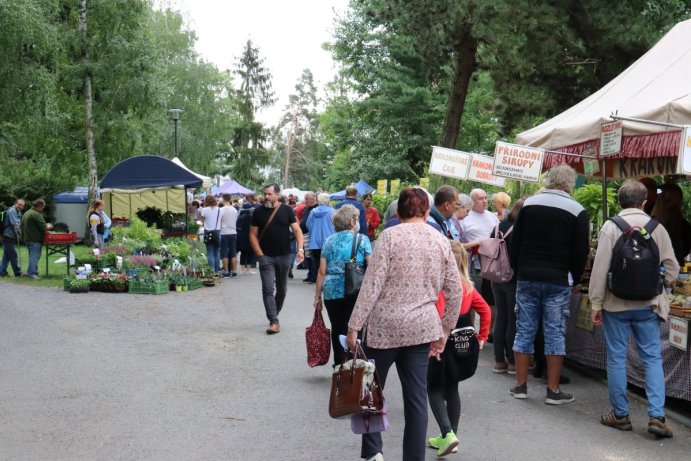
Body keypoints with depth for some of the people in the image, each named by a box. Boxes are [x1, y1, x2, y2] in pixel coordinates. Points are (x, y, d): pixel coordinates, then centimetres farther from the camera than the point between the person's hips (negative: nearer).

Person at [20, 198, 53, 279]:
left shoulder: (26, 214, 15)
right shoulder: (37, 215, -16)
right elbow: (44, 228, -19)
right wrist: (49, 226, 3)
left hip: (27, 238, 9)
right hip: (35, 239, -9)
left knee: (32, 256, 17)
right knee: (35, 256, -7)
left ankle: (30, 272, 20)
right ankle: (32, 273, -10)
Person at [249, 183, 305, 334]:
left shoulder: (287, 210, -1)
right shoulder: (258, 212, 1)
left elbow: (297, 230, -4)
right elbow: (253, 235, 2)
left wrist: (300, 249, -18)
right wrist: (260, 254, -8)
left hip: (284, 256, 1)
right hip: (266, 257, -1)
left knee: (282, 288, 13)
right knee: (268, 289, -10)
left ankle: (274, 314, 34)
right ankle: (274, 322, -12)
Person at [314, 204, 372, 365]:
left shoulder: (329, 241, 9)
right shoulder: (362, 240, 1)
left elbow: (322, 271, 6)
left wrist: (318, 296, 12)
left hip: (332, 292, 3)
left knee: (337, 328, 11)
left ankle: (339, 365, 18)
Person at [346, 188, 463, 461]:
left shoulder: (390, 236, -6)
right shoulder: (441, 240, 6)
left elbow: (372, 284, -12)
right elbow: (455, 291, 7)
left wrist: (354, 326, -9)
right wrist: (445, 331, 16)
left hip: (385, 326, -3)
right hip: (422, 328, 3)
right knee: (416, 398, 7)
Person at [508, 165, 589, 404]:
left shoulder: (529, 204, 4)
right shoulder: (577, 211, -3)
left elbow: (514, 242, 7)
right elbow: (581, 252, -3)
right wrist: (575, 281, 8)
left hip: (527, 279, 2)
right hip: (558, 281, -2)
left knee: (524, 330, 9)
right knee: (555, 334, 3)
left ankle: (520, 385, 14)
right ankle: (553, 391, 5)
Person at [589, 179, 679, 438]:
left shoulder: (611, 227, -6)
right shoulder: (657, 228, 0)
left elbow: (600, 267, -9)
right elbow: (671, 268, 2)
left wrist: (596, 303, -3)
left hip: (616, 304, -1)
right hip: (648, 305, 2)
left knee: (616, 358, 8)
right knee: (652, 358, 8)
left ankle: (620, 414, 15)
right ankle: (656, 416, 1)